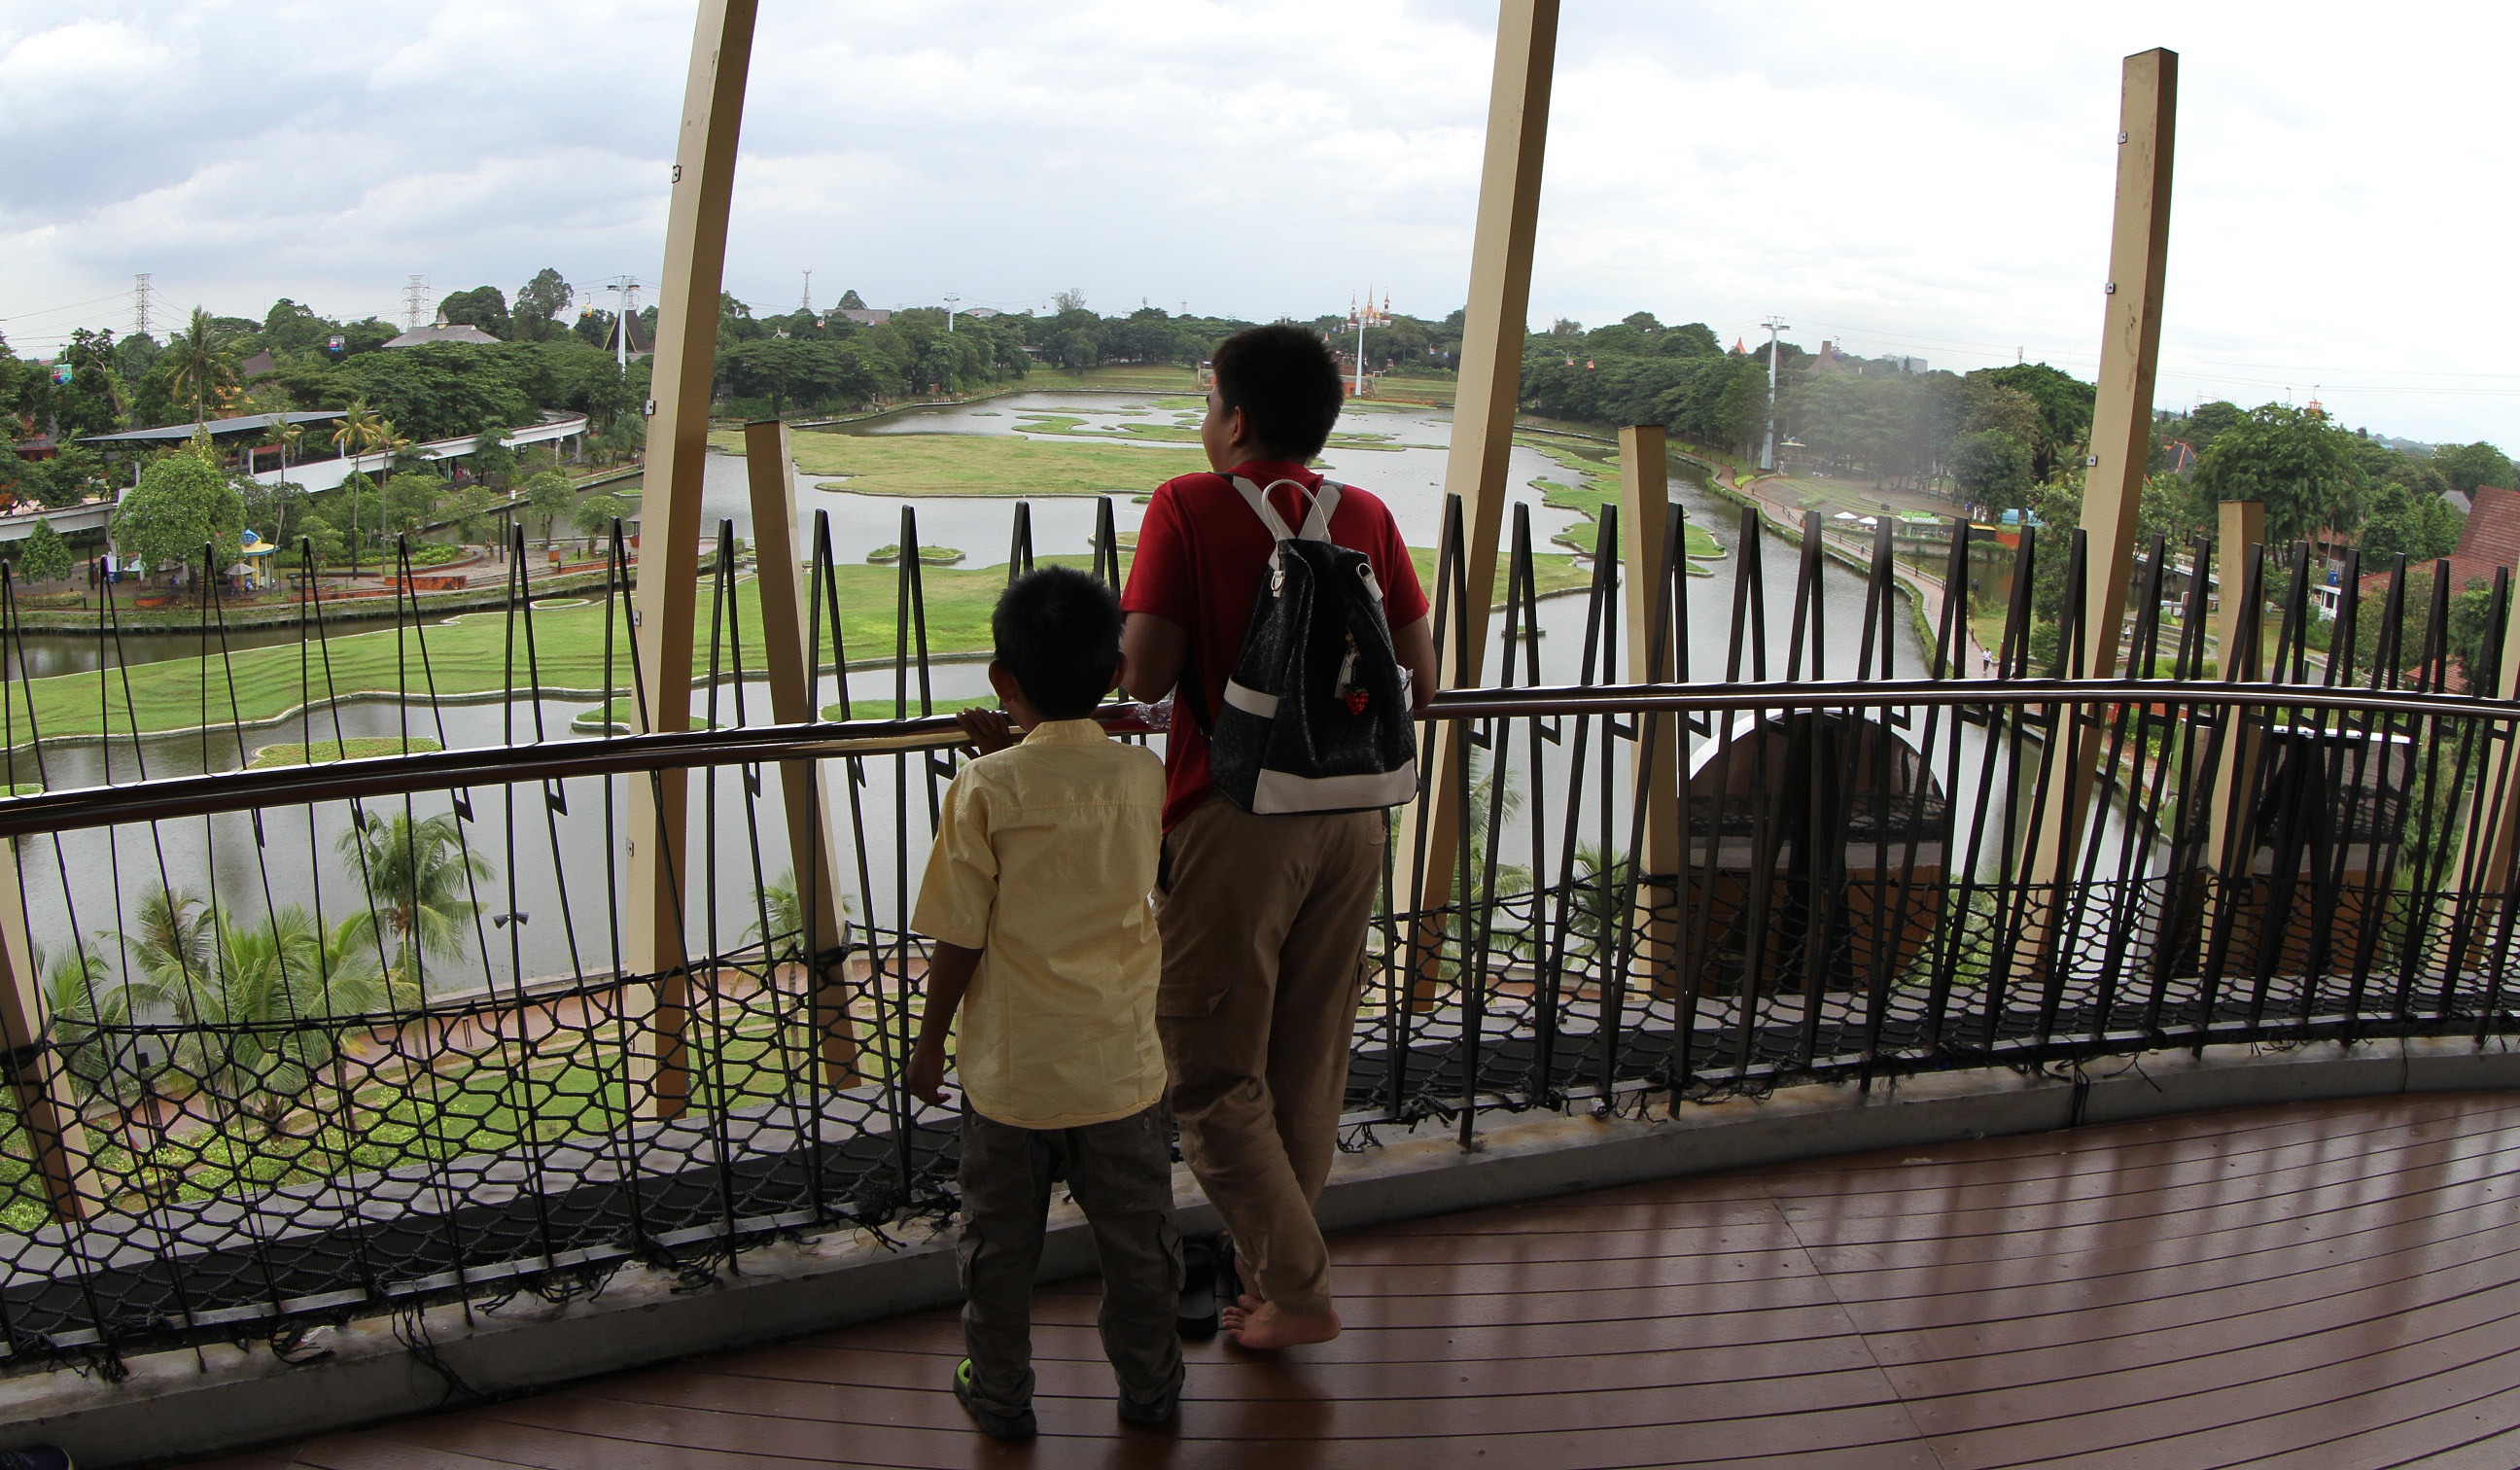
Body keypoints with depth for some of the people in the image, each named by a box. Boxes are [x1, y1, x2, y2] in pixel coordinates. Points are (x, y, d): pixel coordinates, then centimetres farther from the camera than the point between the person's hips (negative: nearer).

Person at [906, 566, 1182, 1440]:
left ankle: (1000, 1395, 32)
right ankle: (1150, 1386, 35)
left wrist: (930, 1040, 2)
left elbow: (959, 940, -11)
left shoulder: (983, 791, -15)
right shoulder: (1143, 775, -7)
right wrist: (1012, 756, 10)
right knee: (1136, 1237, 19)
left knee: (1000, 1244, 17)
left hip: (1010, 1071, -2)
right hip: (1121, 1065, 2)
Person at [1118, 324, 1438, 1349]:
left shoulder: (1189, 507, -9)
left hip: (1234, 815, -5)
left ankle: (1296, 1292, 9)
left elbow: (1146, 676, -16)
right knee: (1310, 1067, 16)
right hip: (1350, 817, 5)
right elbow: (1421, 679, 6)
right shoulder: (1366, 515, 4)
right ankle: (1273, 1266, 30)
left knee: (1212, 1073, 8)